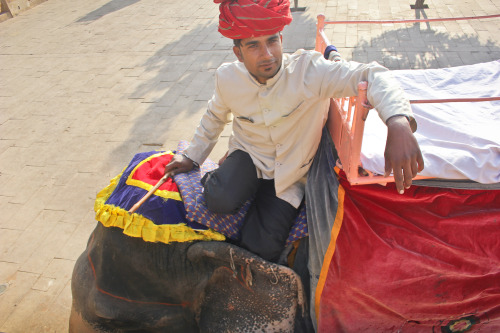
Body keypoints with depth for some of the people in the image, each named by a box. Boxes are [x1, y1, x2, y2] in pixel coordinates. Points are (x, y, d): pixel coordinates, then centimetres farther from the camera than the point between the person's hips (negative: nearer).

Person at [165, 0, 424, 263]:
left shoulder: (308, 70, -25)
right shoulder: (227, 78, -11)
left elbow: (370, 75, -32)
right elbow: (215, 116, 10)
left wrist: (398, 123, -52)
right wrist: (193, 156, 14)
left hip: (289, 173, -2)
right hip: (248, 155, 2)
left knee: (261, 246, -12)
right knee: (219, 201, -30)